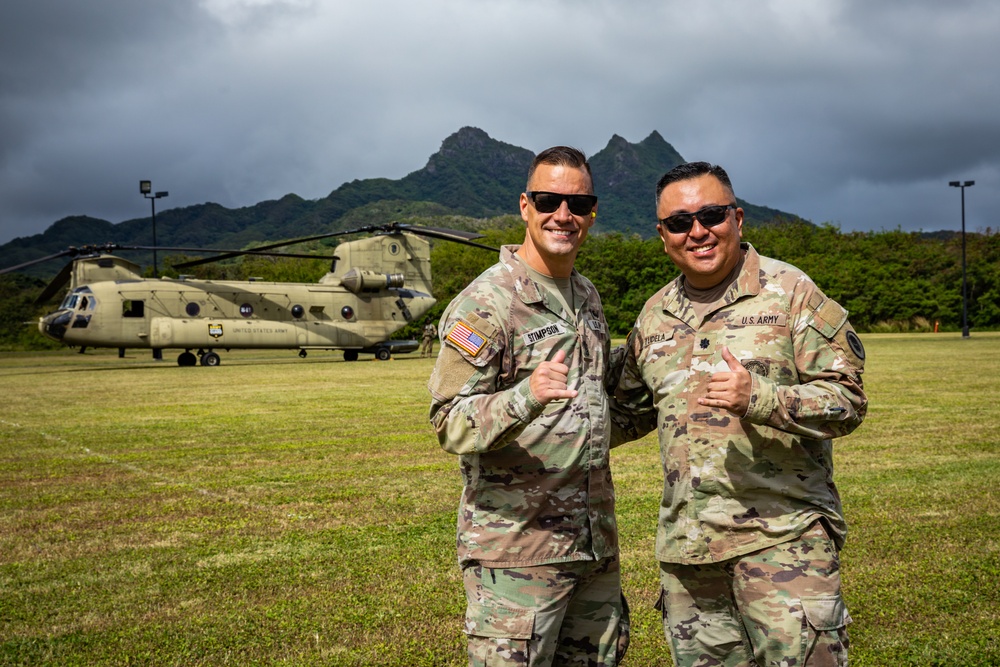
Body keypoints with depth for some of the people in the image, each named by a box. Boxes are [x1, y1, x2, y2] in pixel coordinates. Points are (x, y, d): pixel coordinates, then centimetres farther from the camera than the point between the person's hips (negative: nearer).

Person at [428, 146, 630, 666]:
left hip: (595, 544, 8)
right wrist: (526, 397, -34)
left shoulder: (587, 296, 13)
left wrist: (629, 360, 13)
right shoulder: (486, 302, -13)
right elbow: (450, 422, -20)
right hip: (516, 549, -8)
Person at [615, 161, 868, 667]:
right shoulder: (654, 316, 12)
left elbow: (847, 401, -9)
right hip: (685, 546, 5)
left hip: (782, 535, -5)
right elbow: (630, 409, 26)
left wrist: (758, 397, -23)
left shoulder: (790, 292, -3)